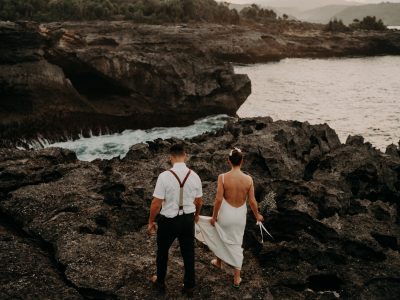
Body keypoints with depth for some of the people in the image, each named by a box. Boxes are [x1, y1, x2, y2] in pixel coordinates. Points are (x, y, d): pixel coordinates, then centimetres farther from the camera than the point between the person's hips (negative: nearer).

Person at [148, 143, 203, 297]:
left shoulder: (164, 176, -21)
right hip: (188, 219, 3)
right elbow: (199, 201, 5)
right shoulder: (194, 176, -8)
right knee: (188, 253, 19)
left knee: (163, 251, 22)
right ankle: (189, 287, 33)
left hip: (168, 220, -3)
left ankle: (160, 283, 41)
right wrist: (196, 215, 25)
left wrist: (151, 222, -2)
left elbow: (156, 203, -17)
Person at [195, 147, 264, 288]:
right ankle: (237, 278, 22)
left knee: (220, 237, 28)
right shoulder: (248, 179, -14)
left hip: (226, 213, -2)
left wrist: (214, 216, -3)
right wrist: (257, 215, 11)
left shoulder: (223, 177, -19)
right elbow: (252, 201, -7)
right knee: (237, 243, 16)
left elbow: (218, 199, -17)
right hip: (240, 215, 2)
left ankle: (218, 262, 48)